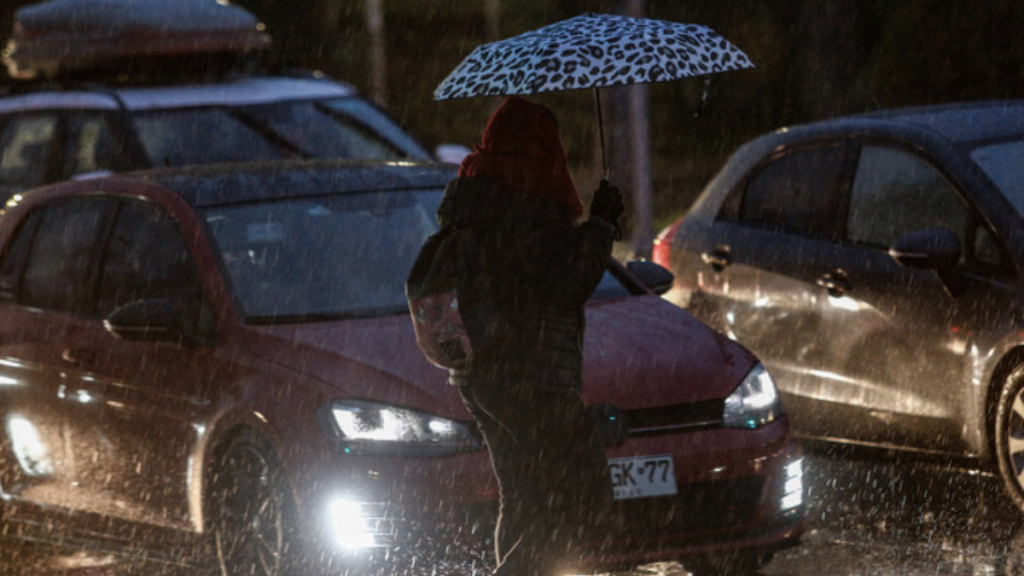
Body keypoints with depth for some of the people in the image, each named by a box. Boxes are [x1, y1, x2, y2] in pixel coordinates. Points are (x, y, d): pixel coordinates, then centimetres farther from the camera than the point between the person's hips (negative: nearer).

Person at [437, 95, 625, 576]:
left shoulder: (467, 199, 12)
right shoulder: (524, 207, -17)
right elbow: (567, 284, -20)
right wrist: (600, 225, -9)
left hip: (474, 373, 10)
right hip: (531, 375, -10)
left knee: (522, 501, 17)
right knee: (586, 497, -5)